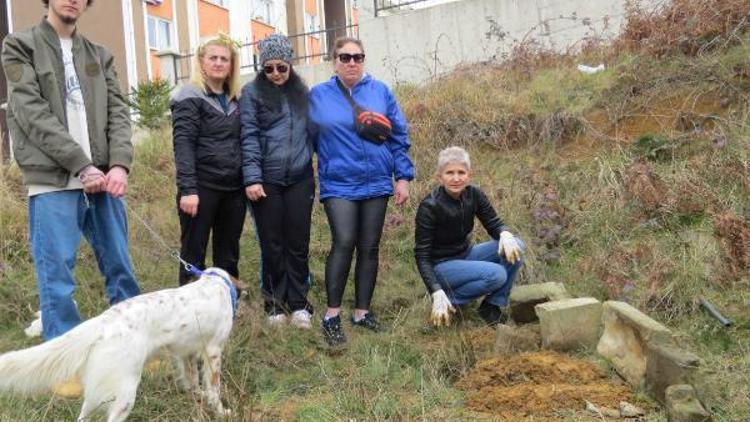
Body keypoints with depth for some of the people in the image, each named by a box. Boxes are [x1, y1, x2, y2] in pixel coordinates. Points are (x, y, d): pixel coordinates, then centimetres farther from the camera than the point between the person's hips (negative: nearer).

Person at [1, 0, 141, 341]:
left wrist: (120, 164, -10)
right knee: (56, 278, -2)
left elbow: (118, 112, 8)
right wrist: (82, 166, -14)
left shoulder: (99, 55, 17)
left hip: (104, 179, 4)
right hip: (53, 183, -4)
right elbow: (32, 114, -7)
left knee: (120, 267, 9)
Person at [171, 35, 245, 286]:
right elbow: (183, 144, -13)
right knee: (193, 253, 3)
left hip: (233, 188, 6)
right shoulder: (190, 97, -4)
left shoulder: (236, 99, 14)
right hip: (202, 187, -6)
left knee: (229, 255, 11)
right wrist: (187, 189, -21)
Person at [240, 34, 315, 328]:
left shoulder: (302, 92, 12)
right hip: (266, 181, -3)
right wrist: (252, 177, -14)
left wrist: (321, 170, 8)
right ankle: (275, 305, 17)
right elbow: (249, 137, -6)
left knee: (298, 244, 6)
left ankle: (299, 304, 16)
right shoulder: (252, 92, 1)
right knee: (272, 245, 5)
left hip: (300, 179, 3)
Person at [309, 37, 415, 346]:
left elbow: (399, 137, 9)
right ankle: (332, 315, -6)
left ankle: (362, 311, 19)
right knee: (344, 243, -17)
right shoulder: (318, 95, 4)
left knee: (369, 248, 7)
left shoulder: (380, 92, 7)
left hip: (376, 183, 3)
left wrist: (403, 177, 5)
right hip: (338, 184, -3)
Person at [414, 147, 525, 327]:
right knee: (496, 274, -28)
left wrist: (505, 234, -27)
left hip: (467, 254, 6)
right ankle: (450, 299, -7)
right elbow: (422, 255, -20)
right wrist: (437, 293, -31)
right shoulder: (429, 207, -23)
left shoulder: (474, 194, -8)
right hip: (441, 265, -6)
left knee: (516, 246, -14)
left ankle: (492, 305, -5)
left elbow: (494, 223, -1)